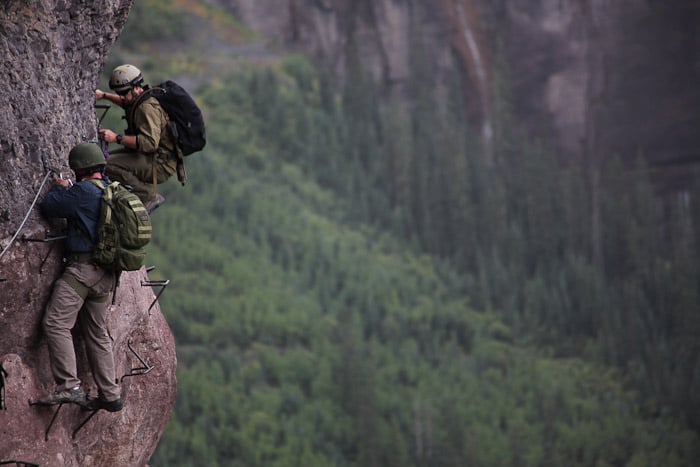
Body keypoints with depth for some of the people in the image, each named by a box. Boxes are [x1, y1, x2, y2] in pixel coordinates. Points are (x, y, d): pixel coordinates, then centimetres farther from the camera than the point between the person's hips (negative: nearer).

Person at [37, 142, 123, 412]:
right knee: (97, 333, 15)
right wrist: (68, 189, 37)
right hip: (106, 274, 9)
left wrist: (60, 188, 12)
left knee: (56, 323, -13)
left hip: (83, 267, -9)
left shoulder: (84, 191, -13)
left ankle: (69, 386, -22)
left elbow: (48, 208, -6)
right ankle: (110, 395, 15)